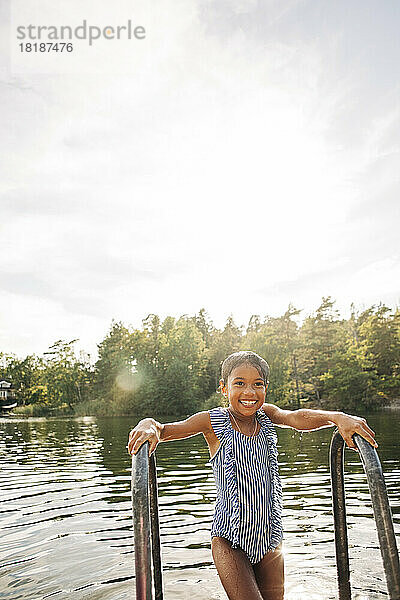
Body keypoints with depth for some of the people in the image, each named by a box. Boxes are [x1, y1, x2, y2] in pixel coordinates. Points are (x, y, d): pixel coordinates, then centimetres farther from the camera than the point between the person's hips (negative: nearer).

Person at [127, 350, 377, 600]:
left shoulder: (266, 415, 0)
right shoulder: (214, 421, -10)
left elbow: (298, 418, -18)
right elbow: (165, 430, -15)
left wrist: (337, 417, -36)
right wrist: (149, 426, -38)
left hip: (269, 537, 4)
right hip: (230, 541, -4)